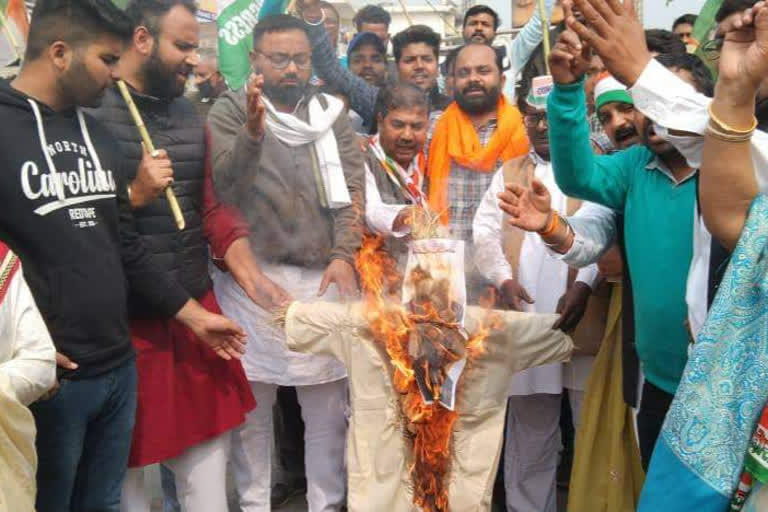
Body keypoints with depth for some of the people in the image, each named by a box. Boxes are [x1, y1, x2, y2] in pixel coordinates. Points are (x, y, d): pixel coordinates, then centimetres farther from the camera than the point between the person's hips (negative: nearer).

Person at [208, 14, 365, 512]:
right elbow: (224, 187, -10)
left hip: (324, 275, 2)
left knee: (328, 405, 8)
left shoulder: (333, 113, 10)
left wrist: (344, 255, -10)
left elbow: (352, 190, 4)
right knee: (252, 402, 7)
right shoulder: (230, 110, 3)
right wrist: (252, 133, -28)